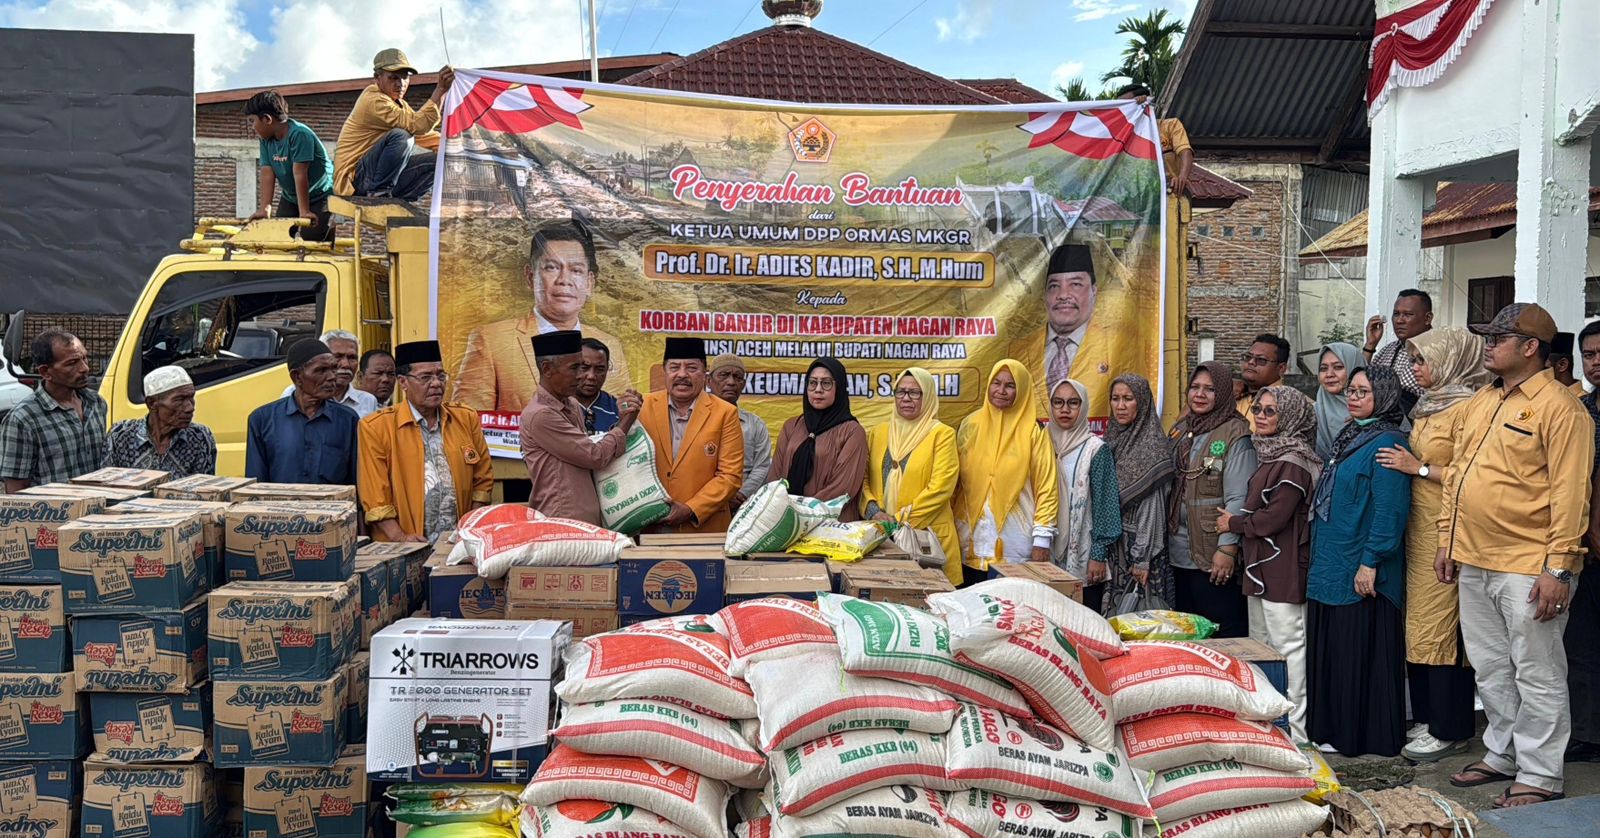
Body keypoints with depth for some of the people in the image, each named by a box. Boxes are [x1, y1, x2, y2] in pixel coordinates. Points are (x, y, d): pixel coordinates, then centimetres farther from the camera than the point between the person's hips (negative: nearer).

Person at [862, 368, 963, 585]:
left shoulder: (942, 434, 0)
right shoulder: (878, 433, 13)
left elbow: (940, 487, -8)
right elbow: (864, 478, 10)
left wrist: (901, 519, -13)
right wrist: (873, 511, -9)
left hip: (926, 533, -3)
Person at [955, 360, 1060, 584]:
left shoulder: (1033, 432, 0)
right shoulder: (970, 425, 8)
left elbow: (1046, 489, -1)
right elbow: (955, 481, 12)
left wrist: (1042, 539, -6)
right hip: (973, 544, 2)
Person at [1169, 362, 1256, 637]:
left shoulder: (1234, 434, -9)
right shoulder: (1180, 430, 13)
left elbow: (1238, 498, -14)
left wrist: (1228, 547, -19)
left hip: (1214, 555, -7)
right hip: (1179, 552, 7)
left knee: (1224, 632, -3)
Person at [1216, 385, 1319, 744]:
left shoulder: (1293, 462, -15)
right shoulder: (1269, 454, 16)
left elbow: (1273, 517, -19)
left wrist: (1233, 523, -6)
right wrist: (1237, 521, 5)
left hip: (1283, 566, -11)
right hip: (1261, 565, 11)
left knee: (1287, 644, -7)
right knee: (1260, 643, 16)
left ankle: (1296, 729, -2)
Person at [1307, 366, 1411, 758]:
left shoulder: (1386, 443, -12)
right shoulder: (1349, 438, 16)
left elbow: (1389, 509, -19)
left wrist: (1371, 562, -22)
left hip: (1361, 571, -9)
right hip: (1331, 565, 9)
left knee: (1360, 654, -2)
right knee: (1329, 650, 13)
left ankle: (1371, 737, 8)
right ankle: (1331, 731, 23)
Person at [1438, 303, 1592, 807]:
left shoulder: (1559, 407, -12)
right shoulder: (1480, 402, 13)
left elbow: (1569, 494, -16)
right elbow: (1456, 474, 18)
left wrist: (1559, 568, -19)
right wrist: (1447, 541, 15)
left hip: (1529, 569, -8)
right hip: (1474, 563, 8)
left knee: (1537, 675, 3)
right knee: (1490, 669, 17)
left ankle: (1540, 776, 13)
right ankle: (1503, 755, 32)